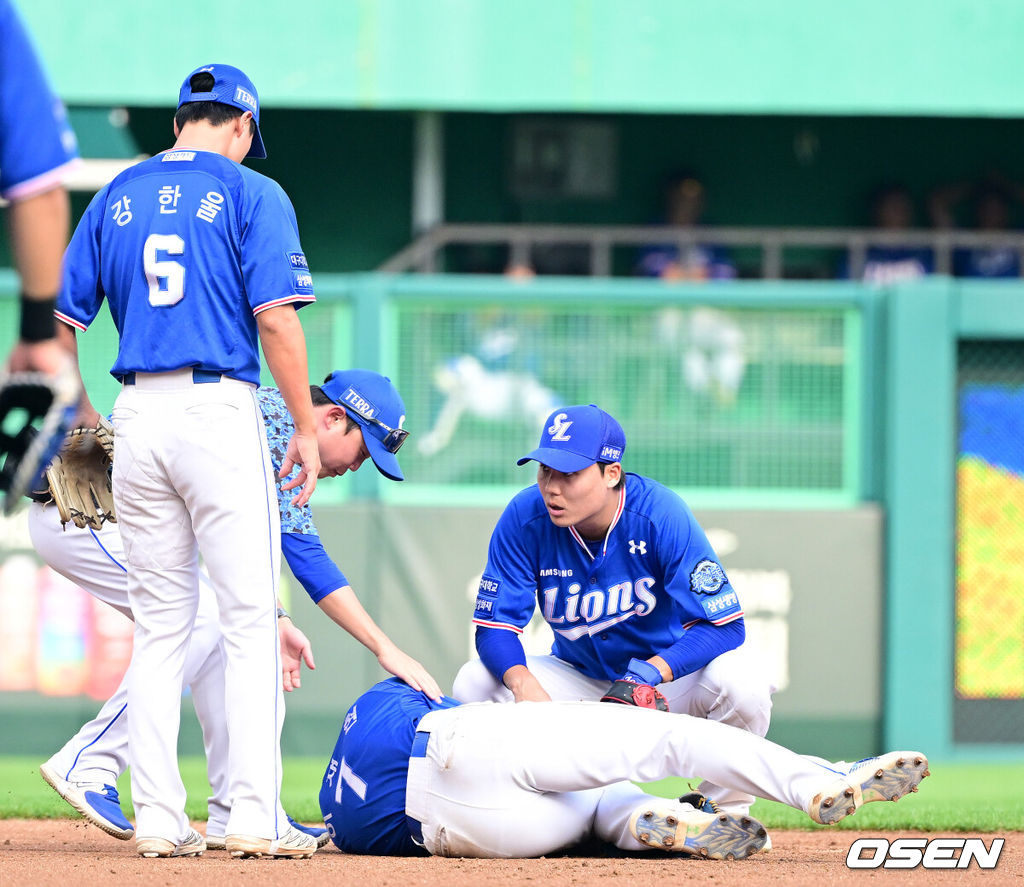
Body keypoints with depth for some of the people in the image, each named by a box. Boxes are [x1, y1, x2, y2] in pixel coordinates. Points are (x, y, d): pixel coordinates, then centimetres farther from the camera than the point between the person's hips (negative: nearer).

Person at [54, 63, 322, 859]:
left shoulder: (117, 197, 13)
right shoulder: (251, 195, -1)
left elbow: (64, 320, 11)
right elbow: (277, 319, -10)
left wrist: (78, 418, 20)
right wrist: (306, 429, -4)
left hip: (137, 416, 5)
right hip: (221, 412, -5)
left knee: (159, 626, 10)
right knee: (251, 618, -3)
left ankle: (159, 819, 6)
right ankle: (254, 816, -10)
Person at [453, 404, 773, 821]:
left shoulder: (661, 515, -24)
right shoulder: (525, 518, -17)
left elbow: (724, 625, -26)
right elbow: (495, 626, -15)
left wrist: (654, 671, -43)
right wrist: (523, 682, -38)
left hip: (672, 671, -3)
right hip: (582, 683, 3)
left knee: (739, 682, -34)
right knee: (474, 684, -21)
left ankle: (725, 812, -7)